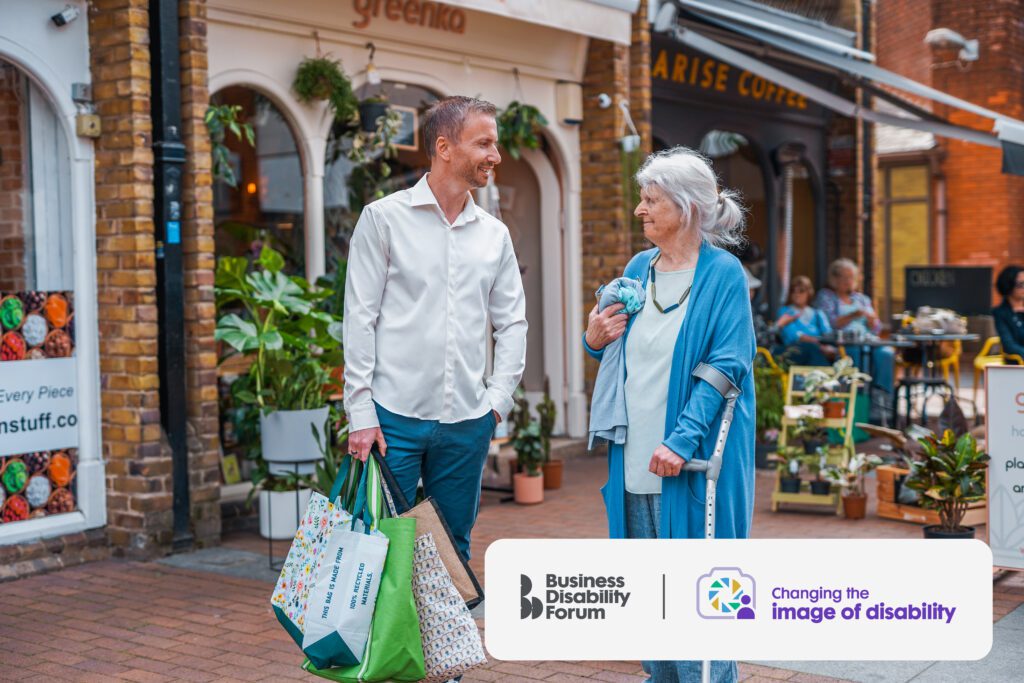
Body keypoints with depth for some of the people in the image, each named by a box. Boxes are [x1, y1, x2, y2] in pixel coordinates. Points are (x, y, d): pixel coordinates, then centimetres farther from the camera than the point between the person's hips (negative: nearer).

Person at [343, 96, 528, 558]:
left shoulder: (494, 234, 11)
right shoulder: (385, 218, -2)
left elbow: (512, 323, 15)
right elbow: (359, 319, -5)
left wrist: (497, 398, 3)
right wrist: (361, 413, -10)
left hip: (467, 422, 4)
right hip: (394, 416, -4)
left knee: (454, 550, 13)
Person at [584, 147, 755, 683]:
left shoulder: (722, 273, -9)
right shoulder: (638, 268, 11)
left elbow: (728, 366, -15)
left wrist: (681, 442, -23)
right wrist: (595, 340, 0)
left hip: (691, 461, -6)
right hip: (636, 458, 7)